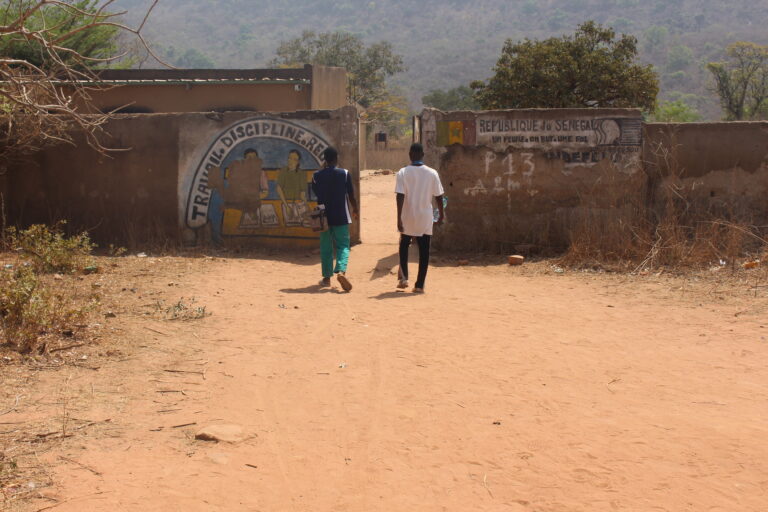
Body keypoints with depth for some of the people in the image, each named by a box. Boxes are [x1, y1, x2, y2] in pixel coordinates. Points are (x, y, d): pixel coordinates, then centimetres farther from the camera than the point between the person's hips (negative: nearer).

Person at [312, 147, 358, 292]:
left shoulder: (317, 175, -2)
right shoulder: (345, 174, -6)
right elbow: (351, 195, -3)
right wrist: (355, 209, 15)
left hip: (324, 217, 2)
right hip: (341, 216, -2)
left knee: (326, 247, 11)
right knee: (343, 245, 4)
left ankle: (327, 277, 16)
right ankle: (341, 271, -20)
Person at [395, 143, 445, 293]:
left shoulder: (403, 172, -7)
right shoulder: (432, 173, -3)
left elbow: (400, 196, -14)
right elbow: (438, 196, 1)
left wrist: (399, 218, -14)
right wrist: (441, 215, 14)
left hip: (408, 218, 0)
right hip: (425, 218, 0)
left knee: (404, 246, 20)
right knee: (424, 251, 6)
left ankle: (403, 278, 11)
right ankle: (419, 285, 4)